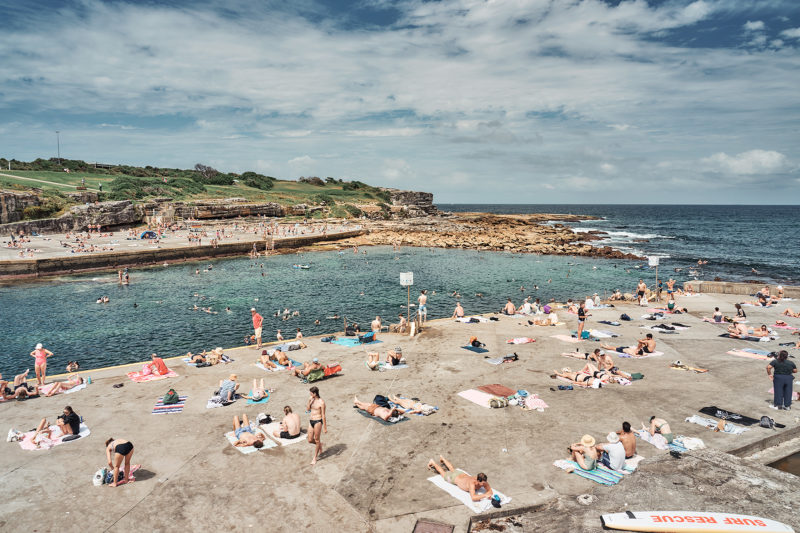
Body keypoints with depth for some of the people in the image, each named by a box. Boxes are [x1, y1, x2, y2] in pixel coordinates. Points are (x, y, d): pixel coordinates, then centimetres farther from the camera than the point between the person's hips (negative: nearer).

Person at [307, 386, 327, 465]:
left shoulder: (321, 402, -15)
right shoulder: (311, 399, 5)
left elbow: (323, 415, -12)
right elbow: (308, 409, 7)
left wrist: (325, 427, -10)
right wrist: (309, 401, -10)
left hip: (318, 421, -7)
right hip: (311, 421, 7)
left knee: (317, 440, 6)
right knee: (310, 440, 11)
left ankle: (315, 458, 20)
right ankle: (320, 444, 41)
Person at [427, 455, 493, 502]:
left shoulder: (483, 481, -34)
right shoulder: (472, 483, -49)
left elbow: (490, 490, -24)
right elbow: (473, 498, -59)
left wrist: (489, 493, -47)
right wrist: (485, 495, -66)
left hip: (462, 474, 5)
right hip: (454, 477, -5)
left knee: (452, 470, 38)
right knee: (444, 473, 27)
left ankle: (442, 458, 64)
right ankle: (432, 462, 52)